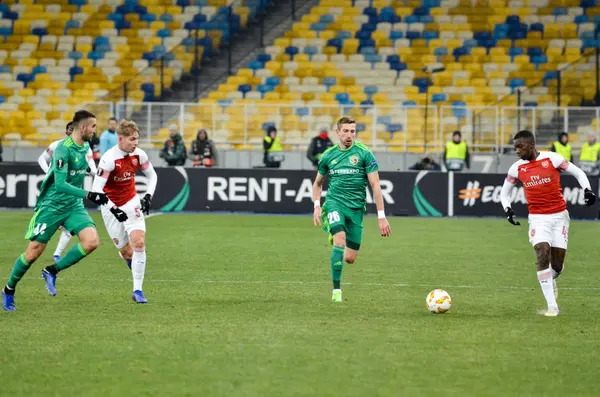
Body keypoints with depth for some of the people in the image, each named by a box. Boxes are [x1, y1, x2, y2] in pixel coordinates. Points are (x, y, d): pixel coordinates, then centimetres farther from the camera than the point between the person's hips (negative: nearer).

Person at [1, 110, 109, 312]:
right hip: (52, 205, -6)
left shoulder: (85, 147, 4)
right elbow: (60, 183, -28)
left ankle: (52, 271, 2)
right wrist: (89, 195, -34)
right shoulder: (63, 149, -21)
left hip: (74, 205, 6)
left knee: (92, 241, -15)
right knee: (34, 251, -2)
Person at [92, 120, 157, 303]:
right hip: (112, 207, -3)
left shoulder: (139, 154, -9)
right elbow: (96, 189, -24)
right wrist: (113, 209, -28)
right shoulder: (109, 159, -24)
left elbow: (152, 175, 10)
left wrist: (148, 196, -3)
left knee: (139, 243, -16)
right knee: (127, 252, 1)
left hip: (132, 203, 3)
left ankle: (137, 290, -9)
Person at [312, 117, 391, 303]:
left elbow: (375, 185, -4)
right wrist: (317, 205, 4)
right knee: (340, 241, -26)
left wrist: (381, 216, -10)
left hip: (356, 208, 0)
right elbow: (318, 183, 20)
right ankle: (336, 290, -20)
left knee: (350, 258, 2)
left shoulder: (364, 153, -3)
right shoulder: (328, 155, 5)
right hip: (334, 203, 0)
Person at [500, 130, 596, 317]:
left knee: (557, 264, 2)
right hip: (538, 218, 1)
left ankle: (551, 280, 42)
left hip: (559, 215, -1)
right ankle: (552, 306, -17)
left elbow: (578, 173, 2)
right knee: (543, 255, -19)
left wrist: (587, 189, -15)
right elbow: (504, 192, 13)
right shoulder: (517, 168, -1)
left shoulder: (552, 159, -8)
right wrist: (507, 209, -5)